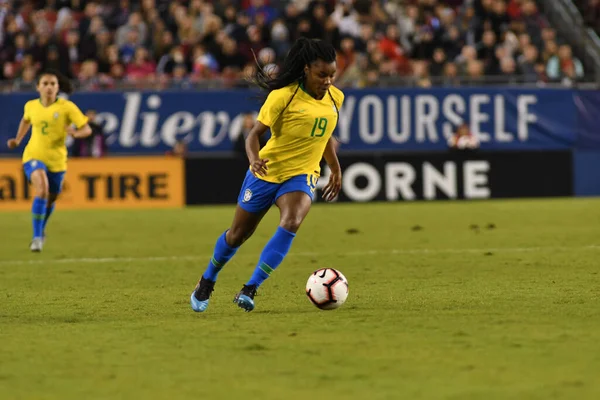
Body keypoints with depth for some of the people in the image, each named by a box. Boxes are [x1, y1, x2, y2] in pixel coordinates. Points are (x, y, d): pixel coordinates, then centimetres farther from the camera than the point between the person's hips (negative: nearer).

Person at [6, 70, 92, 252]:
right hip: (34, 155, -1)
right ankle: (37, 237, -24)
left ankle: (41, 229, 48)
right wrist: (18, 140, 12)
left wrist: (75, 133, -31)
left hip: (56, 160, 1)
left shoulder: (67, 107, -9)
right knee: (42, 189, -27)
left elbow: (87, 129, -10)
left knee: (51, 199, 16)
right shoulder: (31, 106, 0)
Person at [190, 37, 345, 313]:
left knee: (291, 222, -28)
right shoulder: (284, 95, -18)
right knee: (238, 234, 11)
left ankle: (249, 289, -24)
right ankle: (207, 282, 39)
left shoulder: (335, 98, -1)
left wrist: (336, 170, 23)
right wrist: (254, 159, -34)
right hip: (267, 172, -2)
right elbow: (255, 133, -15)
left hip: (301, 176, 2)